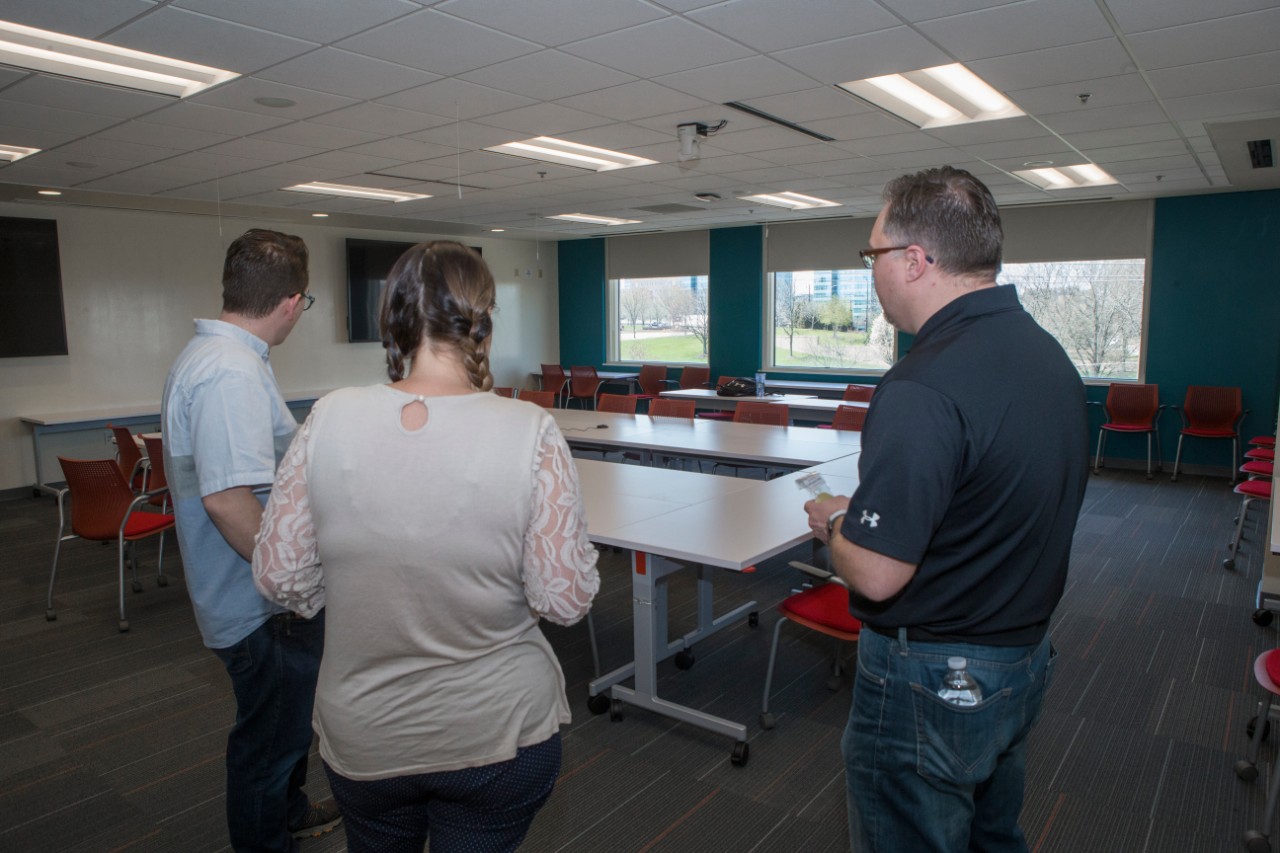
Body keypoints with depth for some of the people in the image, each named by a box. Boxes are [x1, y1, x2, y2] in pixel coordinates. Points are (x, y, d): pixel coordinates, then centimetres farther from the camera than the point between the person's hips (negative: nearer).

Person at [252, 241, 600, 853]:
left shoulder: (329, 421, -15)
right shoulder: (530, 432, -21)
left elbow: (279, 578, -8)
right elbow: (566, 601, -18)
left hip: (361, 737, 3)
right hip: (498, 735, -2)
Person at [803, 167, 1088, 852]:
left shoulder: (923, 390, -29)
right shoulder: (1050, 356, 2)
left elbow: (876, 574, -30)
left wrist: (834, 523, -8)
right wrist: (868, 510, 9)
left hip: (930, 688, -9)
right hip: (1024, 661, 9)